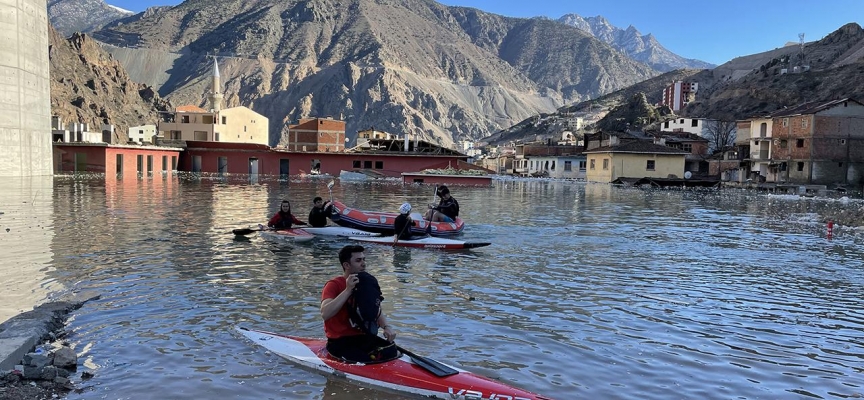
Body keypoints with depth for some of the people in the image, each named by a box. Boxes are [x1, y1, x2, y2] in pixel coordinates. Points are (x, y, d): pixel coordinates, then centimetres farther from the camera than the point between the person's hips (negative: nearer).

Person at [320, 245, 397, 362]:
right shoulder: (333, 285, -11)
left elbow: (376, 312, 14)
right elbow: (325, 314, -28)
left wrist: (386, 327, -8)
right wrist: (348, 290, -29)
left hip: (364, 337, 6)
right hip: (339, 342, -6)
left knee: (391, 350, -18)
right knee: (366, 361, -28)